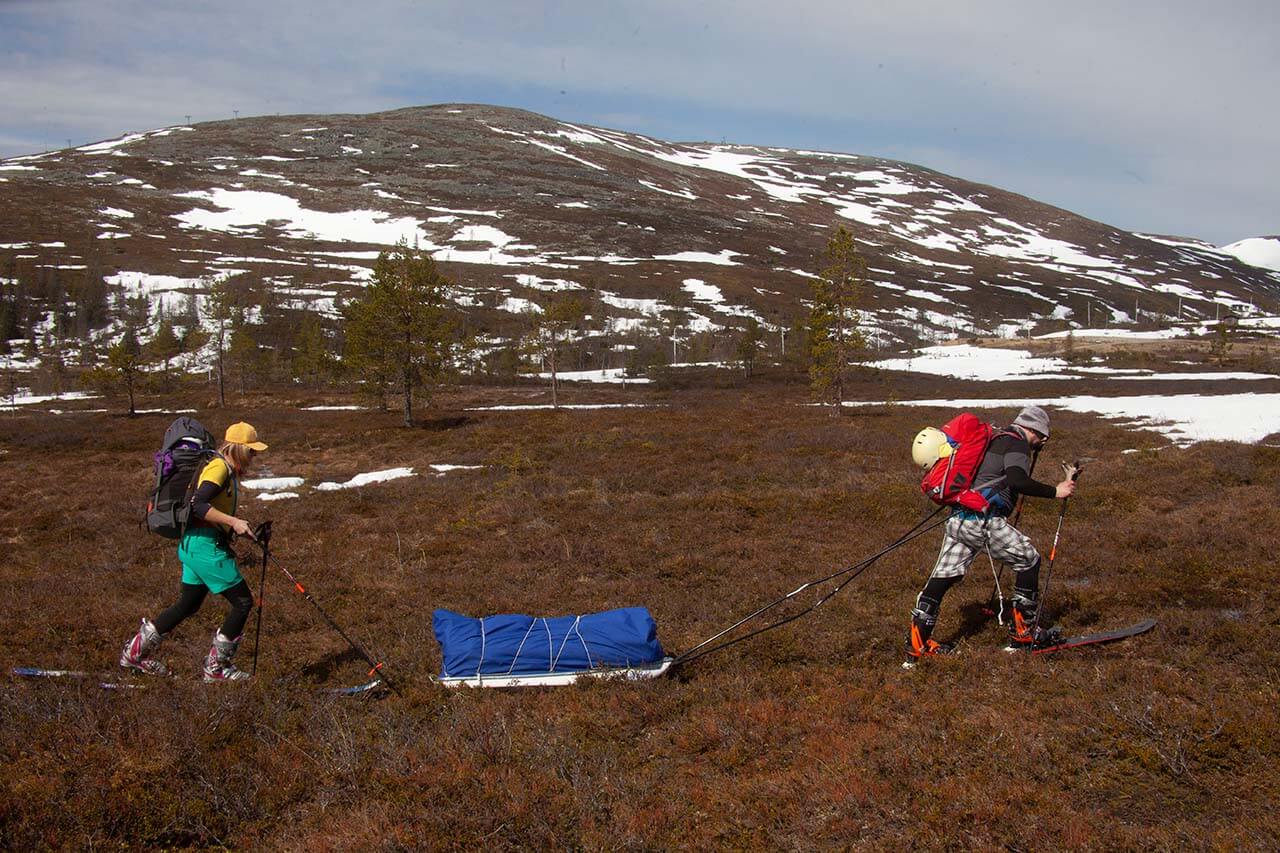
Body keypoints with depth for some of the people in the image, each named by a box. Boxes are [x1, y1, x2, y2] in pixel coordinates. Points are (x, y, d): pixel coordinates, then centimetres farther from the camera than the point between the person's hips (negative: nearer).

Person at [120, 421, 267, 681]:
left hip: (193, 545, 10)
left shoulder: (228, 471, 15)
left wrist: (239, 527, 15)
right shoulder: (219, 468, -15)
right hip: (205, 546, -10)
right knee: (243, 602, -4)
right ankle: (216, 667, 5)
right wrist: (233, 522, -28)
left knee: (188, 605, 21)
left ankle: (136, 652, 31)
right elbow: (198, 506, -26)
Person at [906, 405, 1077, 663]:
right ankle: (1022, 630, 14)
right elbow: (1017, 480, -19)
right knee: (1029, 560, 7)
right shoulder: (1017, 443, -2)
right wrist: (1055, 491, -13)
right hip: (983, 519, -9)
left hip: (957, 519, 9)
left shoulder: (997, 439, 25)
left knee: (944, 577, 6)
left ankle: (917, 642, 5)